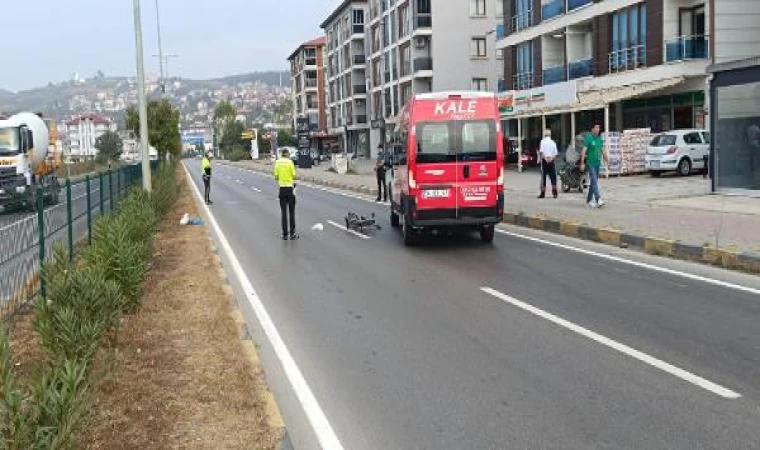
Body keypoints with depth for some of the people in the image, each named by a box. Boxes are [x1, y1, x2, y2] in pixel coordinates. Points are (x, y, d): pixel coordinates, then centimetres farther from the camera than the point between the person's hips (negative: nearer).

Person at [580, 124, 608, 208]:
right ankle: (598, 199, -20)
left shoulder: (600, 139, 10)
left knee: (593, 182, 12)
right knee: (594, 182, -13)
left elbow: (603, 151, 16)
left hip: (598, 163, 6)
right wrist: (582, 163, -16)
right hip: (590, 163, -6)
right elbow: (583, 151, -11)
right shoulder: (588, 138, -8)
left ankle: (589, 199, 22)